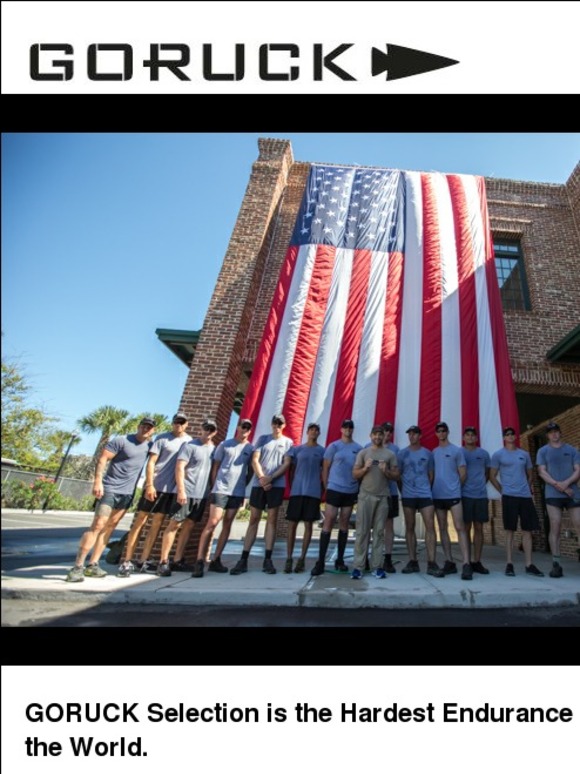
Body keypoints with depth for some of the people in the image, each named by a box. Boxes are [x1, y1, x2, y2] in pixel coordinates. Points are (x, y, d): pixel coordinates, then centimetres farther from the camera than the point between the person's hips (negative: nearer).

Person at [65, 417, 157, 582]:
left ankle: (93, 565, 15)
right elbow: (102, 459, -13)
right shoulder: (121, 440, -10)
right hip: (110, 488, -6)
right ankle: (77, 566, -6)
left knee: (109, 527, 9)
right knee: (98, 525, -11)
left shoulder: (149, 445, 7)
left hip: (128, 492, 6)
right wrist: (97, 481, -21)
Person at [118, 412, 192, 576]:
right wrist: (149, 484, -14)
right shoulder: (162, 438, -2)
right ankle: (127, 561, 7)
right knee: (140, 521, 1)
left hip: (171, 488, 3)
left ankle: (143, 561, 15)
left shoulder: (189, 441, 9)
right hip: (154, 485, -3)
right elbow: (151, 462, -6)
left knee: (157, 524, 7)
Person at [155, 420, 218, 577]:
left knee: (189, 526, 10)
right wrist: (181, 490, -18)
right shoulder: (190, 446, -6)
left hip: (202, 494, 6)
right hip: (186, 492, -6)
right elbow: (179, 467, -12)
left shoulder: (214, 449, 11)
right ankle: (163, 561, 5)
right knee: (174, 524, -1)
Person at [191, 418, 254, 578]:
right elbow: (215, 467, 6)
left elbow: (251, 471, 12)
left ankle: (216, 560, 15)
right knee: (212, 523, -9)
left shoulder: (251, 449, 8)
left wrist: (244, 488, 8)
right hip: (221, 489, -3)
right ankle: (199, 561, -5)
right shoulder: (225, 444, 4)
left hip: (238, 492, 3)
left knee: (227, 525, 7)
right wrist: (213, 487, 2)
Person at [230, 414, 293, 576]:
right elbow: (255, 460, 4)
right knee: (253, 519, 3)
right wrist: (262, 478, -11)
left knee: (272, 519, 1)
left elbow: (286, 464, -1)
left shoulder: (288, 442, 8)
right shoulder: (262, 439, 11)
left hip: (277, 485, -1)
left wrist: (270, 478, -11)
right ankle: (243, 559, 5)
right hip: (258, 483, 1)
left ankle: (268, 560, 6)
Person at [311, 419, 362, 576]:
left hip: (351, 491, 3)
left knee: (344, 524, 10)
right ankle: (320, 561, 0)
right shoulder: (333, 447, -2)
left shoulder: (359, 448, 6)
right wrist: (326, 487, -4)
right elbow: (325, 468, -1)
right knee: (328, 523, -4)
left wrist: (359, 489, 4)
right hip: (334, 489, -3)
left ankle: (340, 560, 21)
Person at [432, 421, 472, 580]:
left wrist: (454, 486, 4)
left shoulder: (457, 450, 0)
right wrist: (434, 488, 6)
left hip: (453, 495, -4)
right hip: (437, 495, 4)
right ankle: (449, 562, 17)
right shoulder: (433, 452, 10)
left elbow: (462, 474, 1)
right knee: (442, 528, 8)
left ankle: (466, 564, -9)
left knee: (460, 527, -10)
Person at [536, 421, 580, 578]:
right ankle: (556, 564, 1)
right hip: (553, 495, -1)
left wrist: (566, 483, -13)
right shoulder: (543, 451, 8)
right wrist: (558, 485, -12)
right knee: (555, 528, -3)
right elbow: (542, 472, 1)